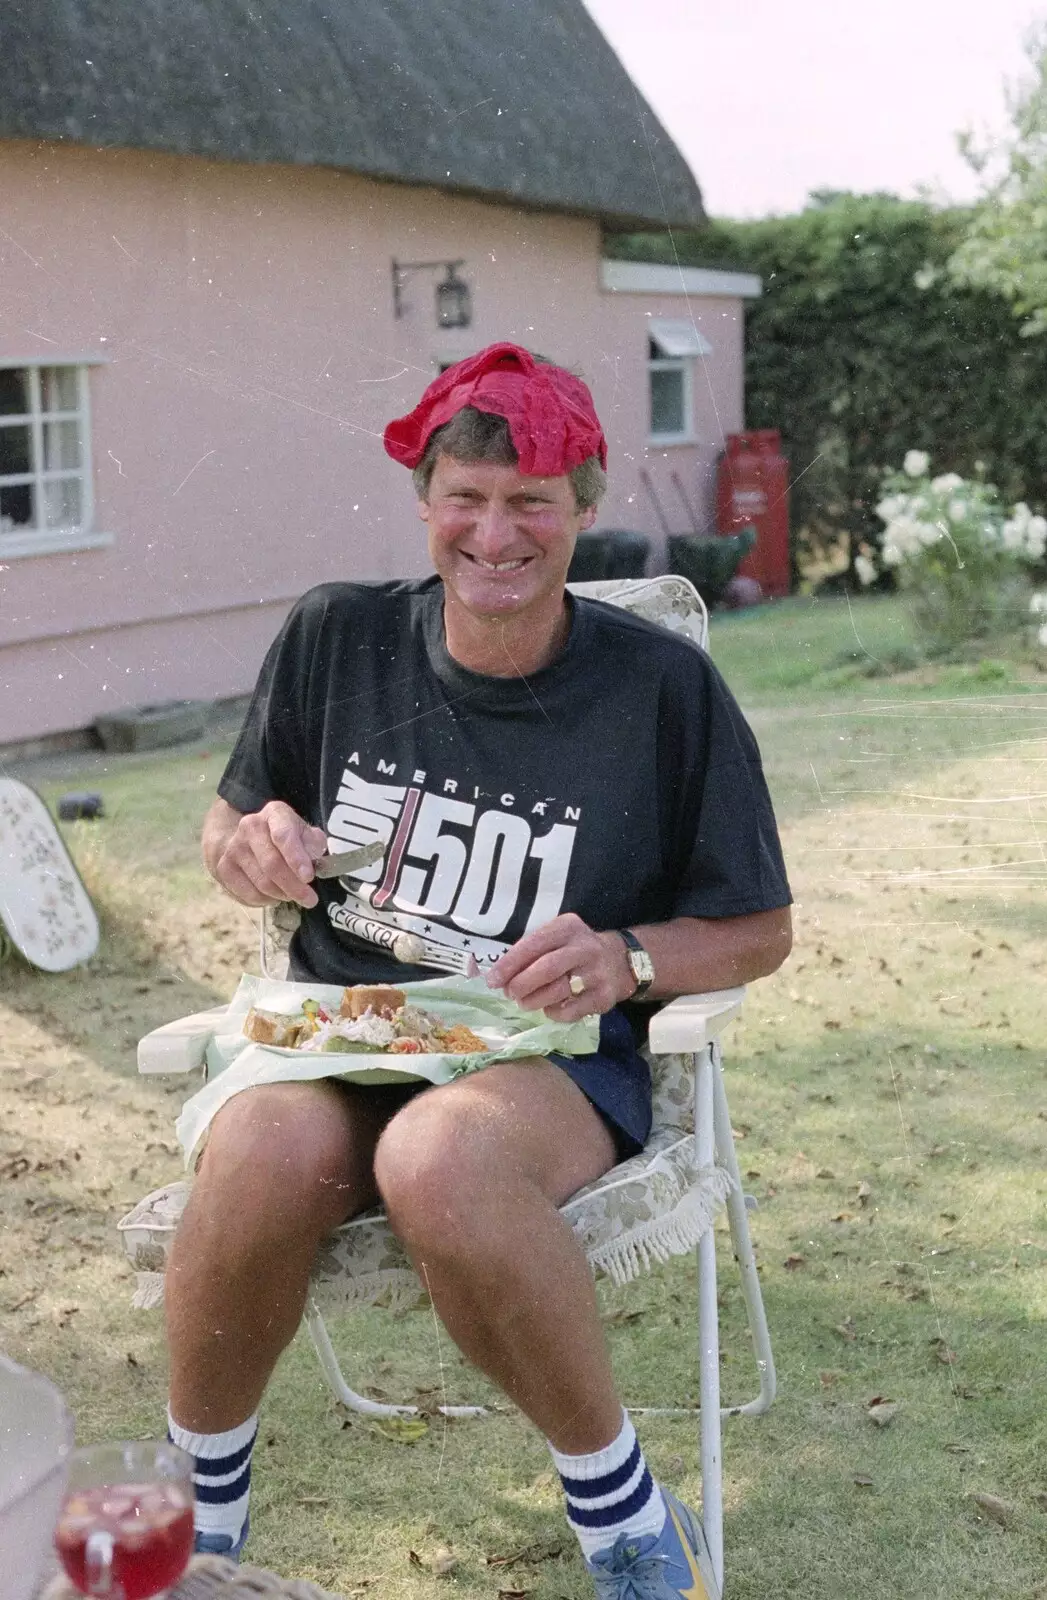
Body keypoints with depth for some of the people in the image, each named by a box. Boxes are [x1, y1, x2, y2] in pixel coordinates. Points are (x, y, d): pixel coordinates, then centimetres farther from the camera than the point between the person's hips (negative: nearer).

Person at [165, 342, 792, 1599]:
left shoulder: (662, 685, -2)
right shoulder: (335, 638, 5)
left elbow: (759, 929, 6)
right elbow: (227, 840, 16)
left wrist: (626, 961, -14)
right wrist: (254, 849, -8)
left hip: (549, 1062, -2)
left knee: (439, 1158, -38)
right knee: (269, 1147, -34)